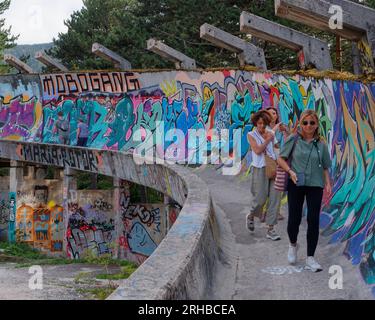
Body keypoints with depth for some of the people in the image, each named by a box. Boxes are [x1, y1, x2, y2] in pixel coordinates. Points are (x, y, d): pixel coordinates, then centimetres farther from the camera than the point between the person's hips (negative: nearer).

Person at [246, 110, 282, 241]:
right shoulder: (251, 135, 0)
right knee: (260, 199, -3)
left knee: (275, 199, -3)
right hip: (260, 170, -3)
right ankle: (251, 216, 32)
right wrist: (268, 139, -8)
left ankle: (270, 230, 2)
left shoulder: (271, 133, 10)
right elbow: (257, 150, -12)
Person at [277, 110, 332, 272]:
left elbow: (325, 167, 11)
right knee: (294, 218, 1)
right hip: (296, 185, -1)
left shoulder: (321, 144, 4)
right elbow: (281, 159, 3)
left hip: (315, 185, 1)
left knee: (313, 220, -3)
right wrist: (291, 171, -13)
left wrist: (328, 183, -2)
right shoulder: (293, 140, -2)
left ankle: (310, 258, 4)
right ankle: (293, 245, 34)